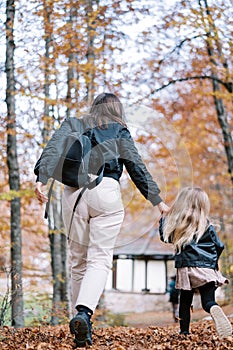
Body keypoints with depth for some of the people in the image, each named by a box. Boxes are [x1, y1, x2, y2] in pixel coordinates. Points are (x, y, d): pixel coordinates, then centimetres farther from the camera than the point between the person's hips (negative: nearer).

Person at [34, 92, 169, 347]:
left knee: (78, 261, 10)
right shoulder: (119, 130, 17)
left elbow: (52, 149, 5)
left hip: (73, 192, 3)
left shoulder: (73, 124, 22)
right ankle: (84, 312, -31)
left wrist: (41, 180, -7)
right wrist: (157, 201, 15)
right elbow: (136, 167, 12)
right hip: (106, 191, -2)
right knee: (100, 260, -6)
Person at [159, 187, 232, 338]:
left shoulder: (175, 223, 5)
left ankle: (184, 330, 15)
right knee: (208, 300, -6)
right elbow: (219, 246, 8)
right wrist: (213, 260, 27)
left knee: (185, 300, 18)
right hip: (206, 268, -2)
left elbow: (165, 236, 23)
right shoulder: (207, 226, 2)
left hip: (185, 268, 2)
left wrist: (163, 219, 37)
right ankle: (216, 311, -39)